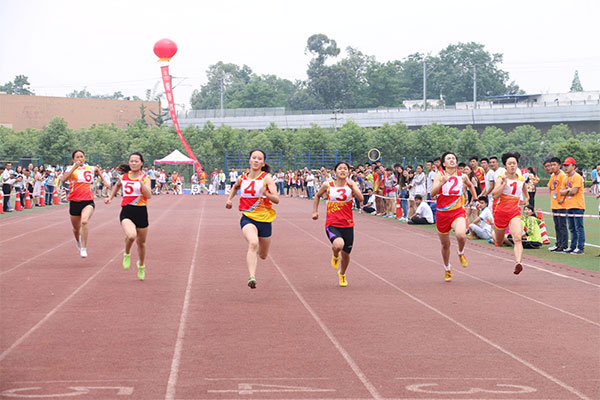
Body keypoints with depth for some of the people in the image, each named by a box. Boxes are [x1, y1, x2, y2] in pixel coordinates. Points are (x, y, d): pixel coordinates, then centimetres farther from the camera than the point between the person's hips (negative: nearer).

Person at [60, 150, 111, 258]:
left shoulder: (90, 168, 7)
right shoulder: (71, 169, -2)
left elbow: (97, 169, 33)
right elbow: (63, 180, -23)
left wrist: (103, 180, 23)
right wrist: (74, 167, -26)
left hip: (88, 201, 0)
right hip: (74, 202, 0)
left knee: (85, 221, -29)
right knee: (76, 228, 15)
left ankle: (84, 248, -23)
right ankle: (78, 241, 50)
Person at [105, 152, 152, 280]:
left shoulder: (145, 178, -3)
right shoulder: (124, 177, 6)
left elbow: (149, 195, -18)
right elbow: (117, 185, 30)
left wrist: (141, 182, -26)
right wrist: (110, 197, 24)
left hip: (141, 212, 0)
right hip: (126, 211, 0)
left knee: (141, 242, 13)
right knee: (131, 236, -29)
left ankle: (141, 265, 40)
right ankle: (127, 254, 3)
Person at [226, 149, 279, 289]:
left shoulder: (267, 178, -7)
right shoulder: (242, 178, 3)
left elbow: (276, 200, -16)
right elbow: (235, 187, 29)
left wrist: (266, 194, -34)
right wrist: (229, 199, 16)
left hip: (265, 219, 1)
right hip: (248, 218, -1)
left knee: (263, 255, 15)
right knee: (253, 243, -32)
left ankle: (254, 251, 54)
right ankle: (252, 277, -43)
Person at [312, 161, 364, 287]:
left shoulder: (351, 184, -1)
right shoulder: (328, 185, -2)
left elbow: (361, 199, -16)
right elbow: (317, 196, 17)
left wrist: (352, 186, -24)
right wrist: (315, 211, 13)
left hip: (347, 225, 2)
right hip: (332, 224, -2)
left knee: (346, 254, 12)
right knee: (338, 244, -32)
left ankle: (342, 274, 44)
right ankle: (335, 256, 6)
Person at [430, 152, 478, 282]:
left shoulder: (462, 176, 3)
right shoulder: (440, 176, -3)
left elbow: (470, 185, 26)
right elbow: (432, 194, -14)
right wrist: (442, 183, -27)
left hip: (458, 212, 0)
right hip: (442, 213, 0)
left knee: (461, 235, -30)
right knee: (445, 244, 11)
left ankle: (461, 253, 4)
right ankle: (447, 269, 36)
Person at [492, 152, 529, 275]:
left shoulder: (521, 179, 8)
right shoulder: (501, 178, -6)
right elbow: (495, 195, -20)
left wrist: (526, 198, 22)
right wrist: (504, 183, -26)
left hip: (515, 211, 2)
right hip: (501, 210, -2)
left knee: (518, 238, -23)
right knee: (499, 243, 15)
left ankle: (518, 263, -35)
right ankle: (493, 233, 51)